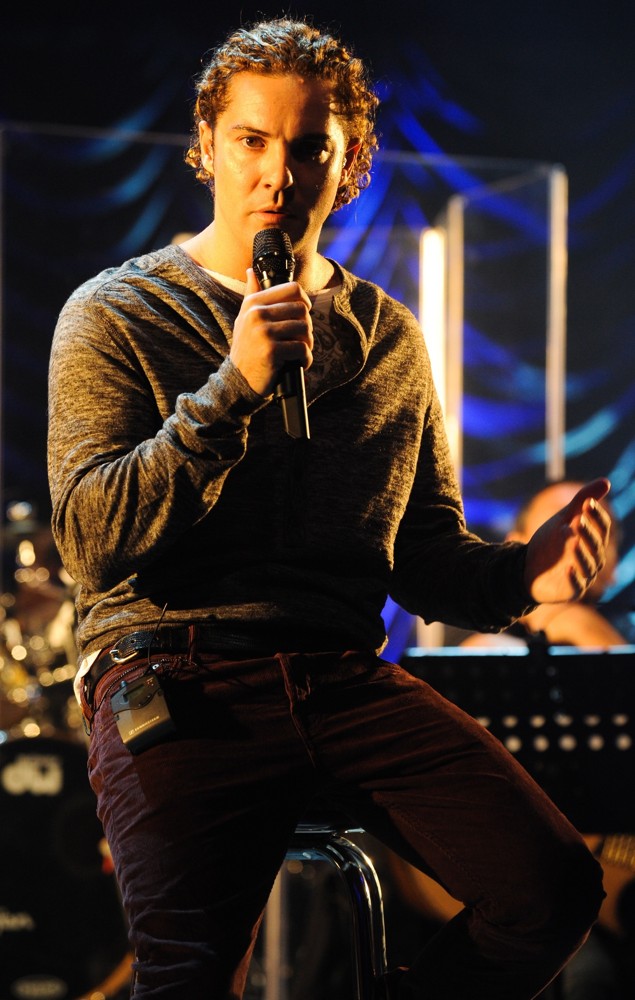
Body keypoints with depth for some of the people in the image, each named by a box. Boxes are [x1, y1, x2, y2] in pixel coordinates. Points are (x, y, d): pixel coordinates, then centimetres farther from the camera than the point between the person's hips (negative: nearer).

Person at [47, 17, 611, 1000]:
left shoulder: (387, 335, 18)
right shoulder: (115, 316, 5)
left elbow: (426, 555, 18)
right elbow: (93, 543, -7)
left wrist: (522, 574, -5)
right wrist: (235, 387, -15)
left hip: (349, 680, 4)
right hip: (172, 680, -4)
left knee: (556, 885, -15)